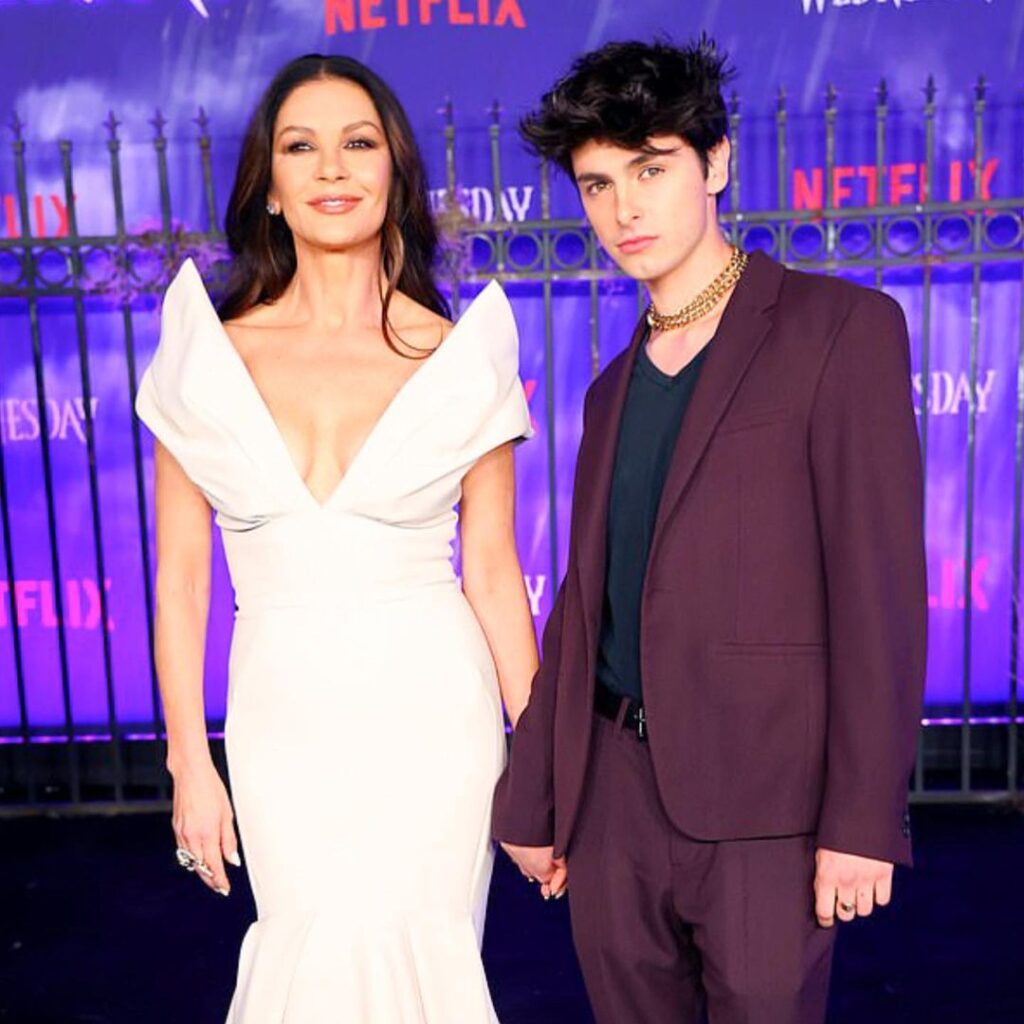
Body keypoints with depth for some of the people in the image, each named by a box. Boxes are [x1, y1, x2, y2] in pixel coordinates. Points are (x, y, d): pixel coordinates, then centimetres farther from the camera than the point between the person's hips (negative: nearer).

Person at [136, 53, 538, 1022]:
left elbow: (495, 573, 1)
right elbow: (180, 577, 3)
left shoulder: (460, 359, -2)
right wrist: (189, 763, 2)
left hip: (433, 714, 0)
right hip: (284, 716, 1)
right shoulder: (211, 353, 0)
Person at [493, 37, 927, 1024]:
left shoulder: (842, 328, -4)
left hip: (762, 801, -5)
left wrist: (864, 818, -13)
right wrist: (530, 796, 15)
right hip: (612, 793, 5)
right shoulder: (613, 387, 13)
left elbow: (880, 583, -10)